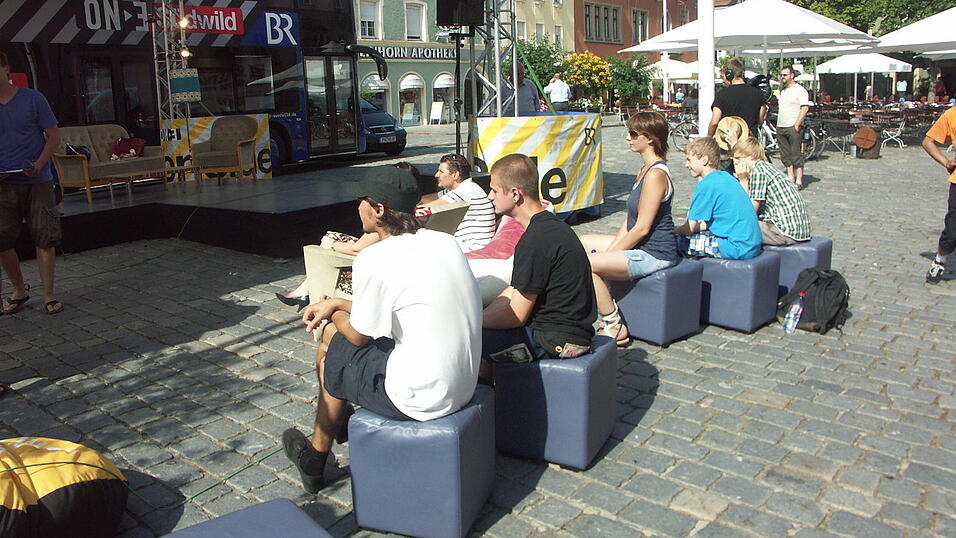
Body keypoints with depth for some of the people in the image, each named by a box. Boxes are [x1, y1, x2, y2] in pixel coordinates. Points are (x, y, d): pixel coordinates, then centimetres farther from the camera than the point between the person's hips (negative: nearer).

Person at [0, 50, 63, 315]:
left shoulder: (33, 99, 0)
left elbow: (54, 136, 1)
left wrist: (39, 164, -15)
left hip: (37, 182, -2)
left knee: (44, 239, -2)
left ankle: (48, 294, 9)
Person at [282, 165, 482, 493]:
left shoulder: (375, 259, -19)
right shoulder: (444, 241, 4)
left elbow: (359, 335, -4)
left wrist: (334, 312, 17)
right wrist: (337, 304, 18)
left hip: (421, 399, -7)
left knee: (332, 354, 17)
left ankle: (315, 460, 37)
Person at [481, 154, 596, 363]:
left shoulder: (536, 241, -22)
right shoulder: (551, 226, 9)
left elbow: (516, 315, -18)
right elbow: (514, 292, 12)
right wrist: (476, 318, 4)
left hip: (556, 340, -10)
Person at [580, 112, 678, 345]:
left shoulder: (656, 175, -20)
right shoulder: (645, 170, 12)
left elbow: (641, 228, -22)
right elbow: (630, 219, 13)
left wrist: (608, 254, -13)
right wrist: (610, 249, 3)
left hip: (654, 254, -11)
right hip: (641, 246, 11)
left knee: (586, 263, -24)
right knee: (582, 243, 14)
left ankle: (615, 327, -9)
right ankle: (609, 309, 12)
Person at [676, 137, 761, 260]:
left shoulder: (707, 185, -15)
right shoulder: (725, 176, 12)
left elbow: (689, 229, -11)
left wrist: (672, 232, 8)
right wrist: (700, 226, 12)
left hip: (738, 249, -10)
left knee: (678, 241, -9)